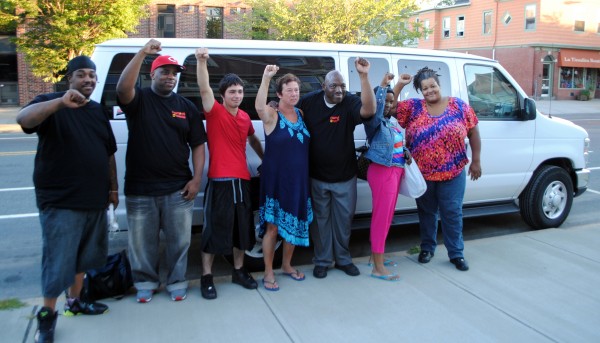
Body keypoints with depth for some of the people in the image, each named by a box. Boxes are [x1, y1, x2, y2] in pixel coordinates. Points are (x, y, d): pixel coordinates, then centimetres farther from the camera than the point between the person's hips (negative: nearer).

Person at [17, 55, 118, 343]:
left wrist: (113, 188, 13)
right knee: (58, 261, -1)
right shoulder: (52, 104, -5)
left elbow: (109, 153, 17)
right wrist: (61, 102, -41)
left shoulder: (98, 111, 13)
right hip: (60, 201, -6)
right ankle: (47, 315, 17)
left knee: (83, 256, 17)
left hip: (95, 200, 6)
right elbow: (23, 119, -27)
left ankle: (74, 302, 35)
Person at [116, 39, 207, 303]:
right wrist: (143, 53, -28)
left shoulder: (187, 107, 8)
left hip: (178, 189, 2)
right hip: (140, 189, -1)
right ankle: (146, 282, 30)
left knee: (179, 240, 9)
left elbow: (198, 145, 6)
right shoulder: (139, 99, 2)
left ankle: (177, 283, 26)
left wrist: (196, 179, -3)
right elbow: (123, 88, -23)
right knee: (143, 241, 11)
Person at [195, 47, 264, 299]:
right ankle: (206, 277, 14)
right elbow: (204, 89, -22)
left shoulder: (245, 117, 11)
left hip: (242, 181, 6)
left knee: (242, 228, 14)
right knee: (214, 229, 0)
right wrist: (202, 62, -36)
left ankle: (238, 271, 30)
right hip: (219, 182, -6)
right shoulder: (215, 112, -5)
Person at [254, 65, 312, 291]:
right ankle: (268, 273, 14)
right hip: (275, 179, -5)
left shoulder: (301, 114, 8)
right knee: (273, 226, 1)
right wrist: (266, 78, -40)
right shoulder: (272, 115, -9)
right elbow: (259, 106, -33)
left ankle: (287, 265, 33)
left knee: (294, 224, 14)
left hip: (299, 180, 5)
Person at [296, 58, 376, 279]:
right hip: (317, 176, 1)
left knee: (344, 218, 12)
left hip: (345, 176, 0)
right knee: (320, 219, 11)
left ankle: (343, 259, 31)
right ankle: (322, 261, 27)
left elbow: (369, 110, -33)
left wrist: (363, 76, -38)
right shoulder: (309, 101, -5)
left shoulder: (350, 102, -11)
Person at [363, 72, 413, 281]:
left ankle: (378, 256, 29)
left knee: (387, 216, 15)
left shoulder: (390, 121, 13)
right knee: (381, 217, -7)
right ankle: (378, 268, -2)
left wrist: (405, 152, 5)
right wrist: (382, 86, -35)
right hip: (382, 171, -9)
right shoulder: (375, 121, -11)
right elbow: (375, 109, -34)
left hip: (395, 170, 9)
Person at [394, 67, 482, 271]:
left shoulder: (458, 106, -2)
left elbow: (473, 132, 3)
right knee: (426, 212, 15)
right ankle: (427, 248, 32)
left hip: (453, 174, -1)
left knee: (452, 214, 6)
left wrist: (475, 161, 2)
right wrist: (399, 85, -12)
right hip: (422, 174, 1)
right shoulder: (413, 107, -1)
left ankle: (456, 253, 21)